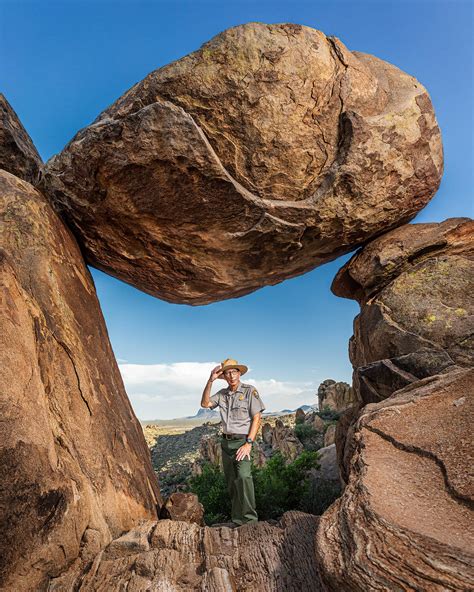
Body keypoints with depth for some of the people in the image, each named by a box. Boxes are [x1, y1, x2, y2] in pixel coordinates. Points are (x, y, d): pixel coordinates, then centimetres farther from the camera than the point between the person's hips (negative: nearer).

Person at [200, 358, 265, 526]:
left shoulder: (250, 391, -8)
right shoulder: (222, 393, 8)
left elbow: (257, 418, -10)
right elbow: (205, 404, -1)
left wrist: (249, 443, -17)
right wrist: (210, 381, -10)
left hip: (242, 441, -5)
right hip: (226, 442, 5)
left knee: (243, 476, -24)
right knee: (231, 482, 10)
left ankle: (250, 517, -13)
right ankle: (237, 519, 23)